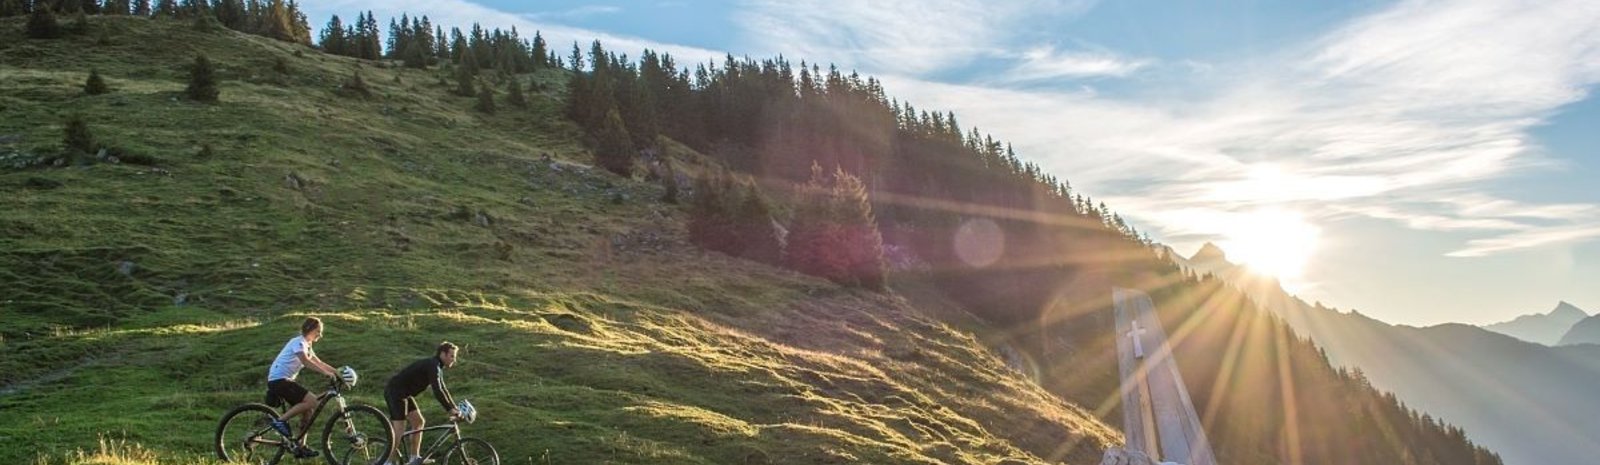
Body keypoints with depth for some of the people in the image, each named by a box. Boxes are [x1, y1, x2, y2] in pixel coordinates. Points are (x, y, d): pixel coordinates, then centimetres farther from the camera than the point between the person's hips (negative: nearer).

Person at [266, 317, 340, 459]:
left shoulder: (306, 345, 17)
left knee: (307, 411, 5)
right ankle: (280, 421, -11)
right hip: (279, 380, -10)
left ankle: (300, 447, 10)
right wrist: (326, 372, -35)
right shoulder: (298, 342, -13)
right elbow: (305, 361, -29)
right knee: (312, 401, -21)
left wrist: (338, 374, 5)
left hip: (284, 380, 10)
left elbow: (319, 363, 15)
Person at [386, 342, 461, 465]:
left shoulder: (437, 367, 11)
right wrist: (451, 410, -24)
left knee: (418, 422, 10)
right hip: (395, 392, -10)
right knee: (400, 430, -10)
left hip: (403, 394, 10)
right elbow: (437, 392, -27)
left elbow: (442, 390, 16)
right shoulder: (433, 365, -20)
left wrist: (455, 409, 11)